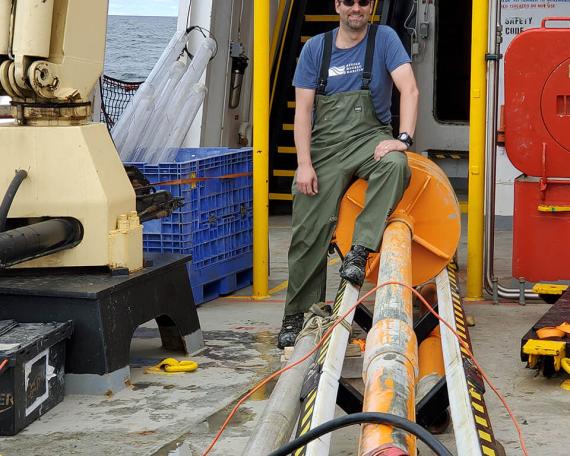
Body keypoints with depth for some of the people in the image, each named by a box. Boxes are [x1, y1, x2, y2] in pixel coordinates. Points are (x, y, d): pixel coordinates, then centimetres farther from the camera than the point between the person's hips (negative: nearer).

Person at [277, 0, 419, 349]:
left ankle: (360, 251, -32)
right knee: (309, 234, -5)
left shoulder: (383, 38, 1)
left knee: (395, 164, -37)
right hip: (325, 144, 1)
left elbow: (410, 90, -9)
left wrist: (403, 139, -24)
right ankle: (297, 316, 6)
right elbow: (303, 109, 3)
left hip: (369, 137, -1)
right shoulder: (316, 48, 6)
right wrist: (304, 163, -8)